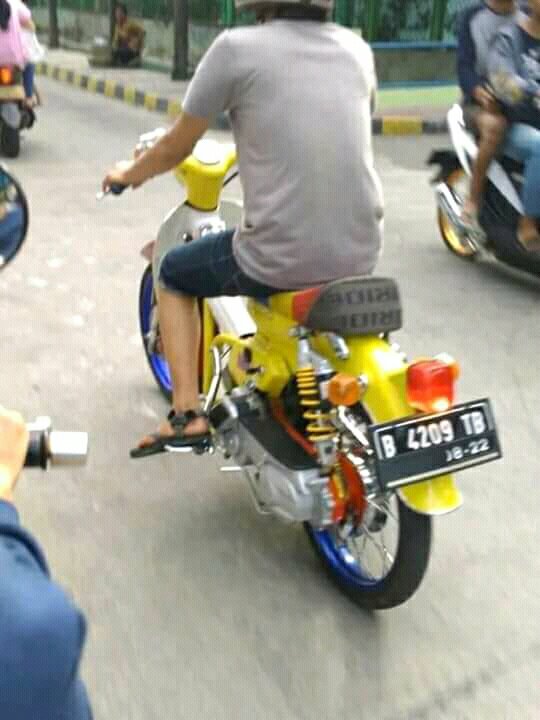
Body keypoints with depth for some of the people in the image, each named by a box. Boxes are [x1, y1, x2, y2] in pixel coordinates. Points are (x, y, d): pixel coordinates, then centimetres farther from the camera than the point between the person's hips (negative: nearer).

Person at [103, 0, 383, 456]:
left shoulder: (237, 48, -5)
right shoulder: (357, 48, 9)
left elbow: (176, 149, 5)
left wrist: (128, 175, 27)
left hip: (278, 258, -4)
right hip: (361, 254, 5)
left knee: (173, 274, 24)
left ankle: (187, 415, 16)